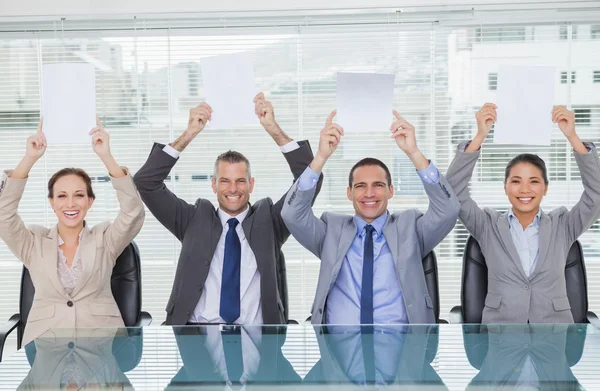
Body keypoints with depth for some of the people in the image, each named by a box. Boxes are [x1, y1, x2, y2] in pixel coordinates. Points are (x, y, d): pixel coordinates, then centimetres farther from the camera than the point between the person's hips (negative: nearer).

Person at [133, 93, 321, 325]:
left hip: (255, 332, 0)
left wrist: (273, 129, -8)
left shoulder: (268, 220, 11)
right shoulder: (195, 220, 12)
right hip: (198, 329, 0)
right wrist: (188, 134, -5)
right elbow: (147, 183, 6)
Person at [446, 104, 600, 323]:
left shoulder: (562, 226, 8)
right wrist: (479, 137, -15)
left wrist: (572, 137, -14)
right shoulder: (488, 226, 6)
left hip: (555, 327, 1)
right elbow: (454, 193, -6)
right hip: (499, 324, -1)